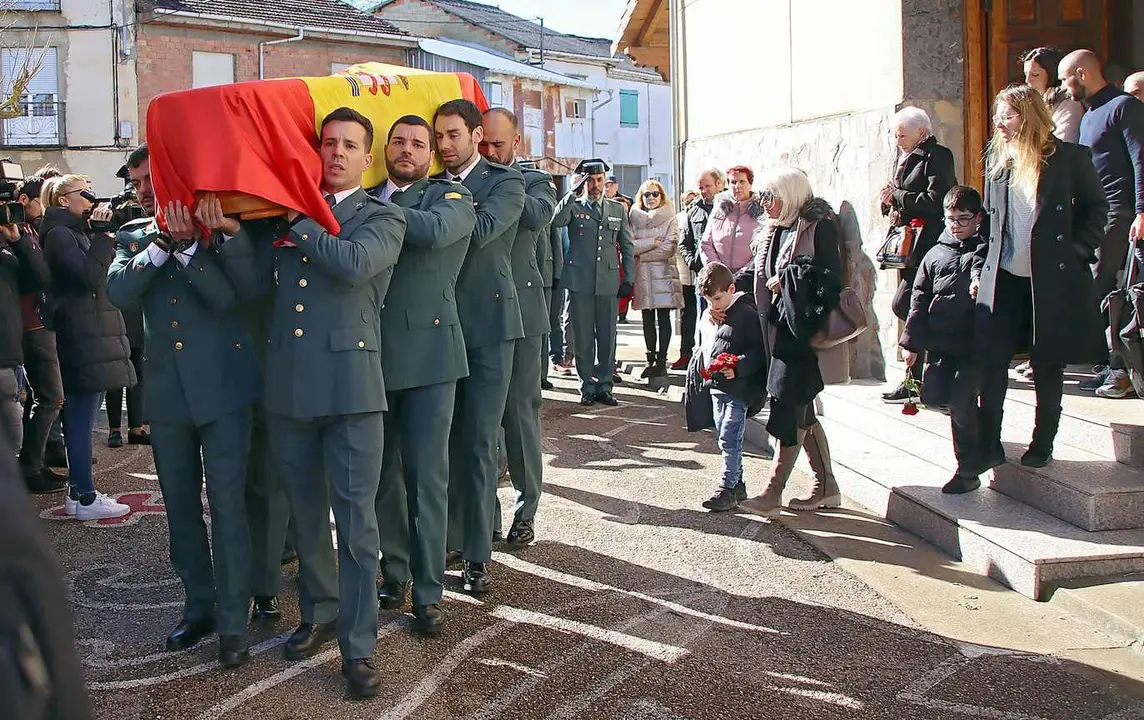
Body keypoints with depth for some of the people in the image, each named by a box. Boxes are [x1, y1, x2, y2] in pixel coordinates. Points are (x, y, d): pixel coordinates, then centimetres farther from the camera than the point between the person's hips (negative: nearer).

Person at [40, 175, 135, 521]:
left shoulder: (76, 232, 21)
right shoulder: (59, 234, -9)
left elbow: (102, 270, 18)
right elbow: (91, 276, -20)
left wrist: (102, 234, 10)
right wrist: (101, 233, -15)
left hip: (91, 337, 10)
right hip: (82, 339, -10)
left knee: (79, 418, 11)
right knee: (82, 419, -7)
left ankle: (78, 492, 17)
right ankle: (86, 499, -4)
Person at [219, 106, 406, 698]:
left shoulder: (381, 218, 3)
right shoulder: (285, 212, 15)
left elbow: (353, 263, -17)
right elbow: (253, 282, 6)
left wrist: (295, 223, -7)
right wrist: (230, 228, -8)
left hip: (350, 386, -4)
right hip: (288, 384, 4)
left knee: (356, 520, -4)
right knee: (305, 512, 16)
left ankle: (358, 645, 4)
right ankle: (319, 614, 33)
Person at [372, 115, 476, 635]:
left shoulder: (451, 197, 3)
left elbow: (433, 230, -20)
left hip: (427, 352, -4)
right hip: (372, 354, 4)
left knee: (426, 475, -2)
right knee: (383, 473, 11)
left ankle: (428, 592, 7)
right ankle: (394, 575, 25)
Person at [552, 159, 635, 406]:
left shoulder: (618, 209, 13)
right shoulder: (574, 206, 5)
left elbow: (626, 246, 15)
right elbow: (556, 221, -17)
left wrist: (628, 279, 9)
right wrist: (574, 193, -17)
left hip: (608, 282, 2)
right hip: (580, 281, -2)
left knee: (607, 337, 4)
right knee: (583, 338, 2)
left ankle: (604, 386, 14)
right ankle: (587, 387, 11)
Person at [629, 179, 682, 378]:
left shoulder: (670, 219, 2)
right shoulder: (635, 219, 11)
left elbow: (668, 249, -8)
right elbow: (630, 246, -1)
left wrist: (641, 252, -4)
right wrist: (652, 242, -10)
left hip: (663, 273, -3)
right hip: (643, 275, 3)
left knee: (664, 319, -2)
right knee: (648, 320, 5)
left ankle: (661, 361, 2)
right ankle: (651, 360, 11)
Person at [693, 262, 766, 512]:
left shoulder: (747, 313, -13)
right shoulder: (709, 315, 13)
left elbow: (758, 351, -17)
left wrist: (737, 367, -30)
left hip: (739, 388, -9)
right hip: (717, 386, 9)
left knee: (729, 439, -9)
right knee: (725, 439, 14)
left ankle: (726, 490, -5)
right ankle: (737, 485, 25)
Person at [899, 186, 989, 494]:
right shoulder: (936, 253, 12)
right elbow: (920, 298, 12)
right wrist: (912, 342, 10)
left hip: (973, 344, -4)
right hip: (940, 343, 4)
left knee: (961, 403, -8)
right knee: (932, 396, 0)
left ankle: (968, 471, 6)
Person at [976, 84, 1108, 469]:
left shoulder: (1068, 158, -4)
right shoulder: (997, 160, 9)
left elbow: (1096, 207, 3)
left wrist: (1077, 252, -7)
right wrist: (980, 268, 9)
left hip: (1051, 279, -3)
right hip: (1003, 278, 3)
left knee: (1047, 365, 6)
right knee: (991, 361, -2)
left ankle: (1042, 445, 20)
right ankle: (988, 447, 6)